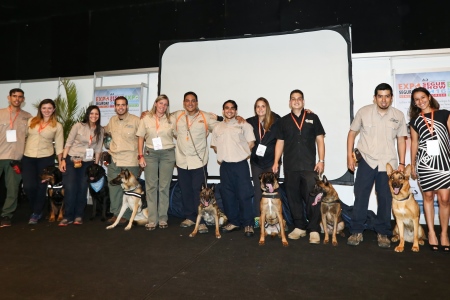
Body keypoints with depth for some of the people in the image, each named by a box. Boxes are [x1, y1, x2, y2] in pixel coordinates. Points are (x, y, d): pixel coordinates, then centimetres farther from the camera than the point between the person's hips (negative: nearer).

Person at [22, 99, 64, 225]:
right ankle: (37, 210, 23)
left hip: (46, 158, -2)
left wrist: (61, 163, -2)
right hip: (28, 158, 2)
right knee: (28, 186, -4)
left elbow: (59, 146, 1)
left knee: (41, 187, 4)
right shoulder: (31, 121, 8)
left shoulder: (57, 126, 1)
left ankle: (36, 213, 23)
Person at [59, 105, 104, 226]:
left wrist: (96, 165, 4)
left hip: (87, 163, 3)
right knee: (70, 188, -5)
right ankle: (68, 216, 6)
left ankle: (78, 216, 17)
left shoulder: (100, 130, 2)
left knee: (82, 189, 6)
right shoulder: (78, 126, -7)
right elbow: (68, 143, -6)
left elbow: (98, 149, 5)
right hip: (72, 160, -2)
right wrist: (63, 159, -11)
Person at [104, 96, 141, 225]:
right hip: (114, 160, 5)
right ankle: (116, 213, 23)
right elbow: (106, 130, 31)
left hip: (130, 161, -5)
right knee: (114, 188, 10)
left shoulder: (136, 120, -7)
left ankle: (126, 215, 14)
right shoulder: (112, 120, 10)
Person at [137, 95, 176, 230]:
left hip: (167, 154, 0)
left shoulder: (171, 120, 5)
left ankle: (163, 219, 12)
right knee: (151, 187, 1)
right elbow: (140, 138, 6)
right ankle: (152, 220, 6)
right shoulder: (146, 119, 6)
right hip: (150, 154, 0)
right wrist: (141, 156, -2)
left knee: (164, 187, 2)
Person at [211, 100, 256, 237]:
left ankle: (248, 224, 6)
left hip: (241, 164, -4)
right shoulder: (217, 127, 13)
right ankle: (233, 222, 22)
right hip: (225, 165, 4)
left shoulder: (243, 125, 2)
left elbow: (251, 143, 0)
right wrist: (222, 155, 6)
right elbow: (214, 145, 17)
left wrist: (243, 154, 0)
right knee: (227, 195, 8)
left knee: (244, 195, -4)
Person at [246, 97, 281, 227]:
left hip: (272, 160, -2)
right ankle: (258, 217, 17)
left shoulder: (275, 120, -4)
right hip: (256, 161, 2)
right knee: (258, 189, 8)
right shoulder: (250, 122, 4)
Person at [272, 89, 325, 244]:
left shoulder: (312, 118, 7)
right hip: (290, 167, 2)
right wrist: (276, 162, 5)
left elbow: (320, 140, 5)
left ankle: (314, 230, 6)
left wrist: (321, 160, -3)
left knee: (311, 198, -4)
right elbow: (280, 142, 12)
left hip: (309, 166, -2)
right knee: (293, 197, 8)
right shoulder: (283, 121, 11)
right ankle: (299, 227, 21)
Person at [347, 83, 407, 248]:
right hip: (366, 161, -1)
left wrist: (402, 163, 3)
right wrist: (349, 156, -2)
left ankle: (382, 233, 22)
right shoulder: (363, 112, -3)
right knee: (360, 197, 1)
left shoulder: (398, 115, 3)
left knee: (385, 200, 8)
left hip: (388, 163, 2)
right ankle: (357, 231, 12)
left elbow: (401, 140, 8)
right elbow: (352, 133, 3)